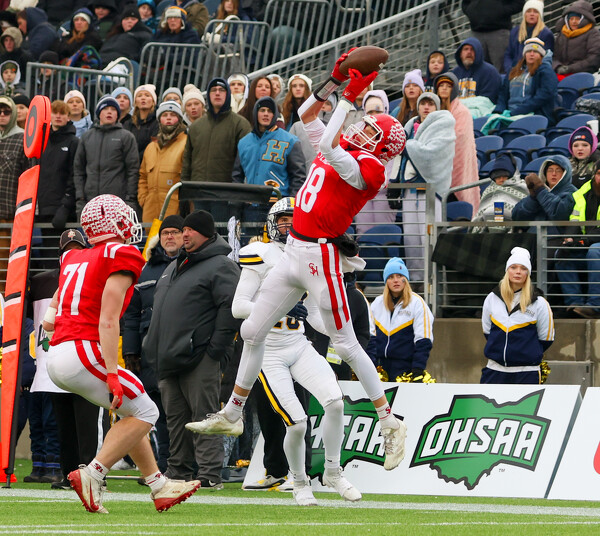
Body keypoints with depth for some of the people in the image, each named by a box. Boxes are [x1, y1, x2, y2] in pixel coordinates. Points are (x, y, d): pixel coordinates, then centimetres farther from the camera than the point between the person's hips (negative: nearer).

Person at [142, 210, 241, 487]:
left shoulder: (220, 266, -6)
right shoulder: (175, 267, 23)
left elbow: (231, 306, -16)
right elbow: (160, 308, 30)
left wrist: (216, 347, -19)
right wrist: (155, 345, 21)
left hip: (200, 359, -9)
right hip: (169, 358, 9)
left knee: (204, 416, -9)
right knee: (176, 417, 10)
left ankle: (209, 473, -10)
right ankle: (179, 471, 16)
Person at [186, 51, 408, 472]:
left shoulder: (369, 168, -13)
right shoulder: (344, 149, 11)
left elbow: (328, 147, -27)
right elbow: (306, 115, 19)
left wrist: (351, 97, -21)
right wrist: (337, 82, 8)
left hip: (321, 256, -9)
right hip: (294, 251, 9)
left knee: (346, 345, -7)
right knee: (252, 332, 14)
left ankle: (391, 425, 2)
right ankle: (232, 416, 25)